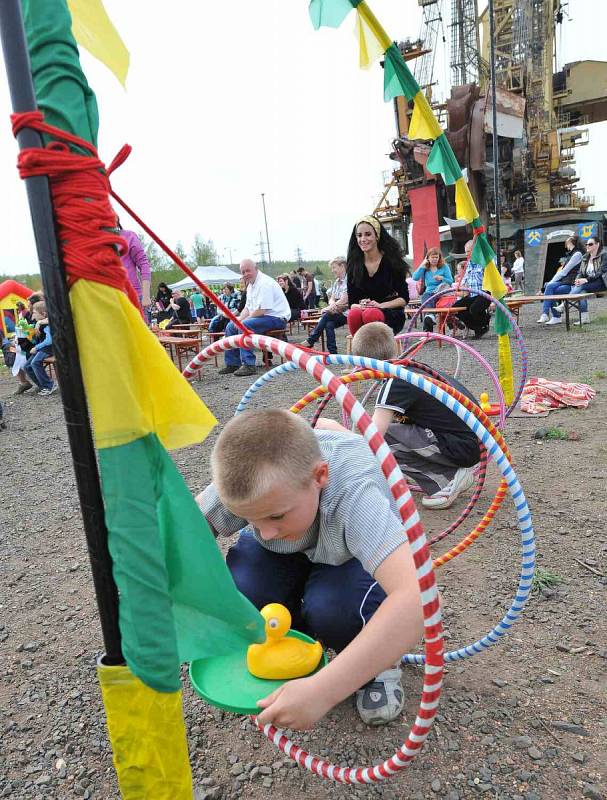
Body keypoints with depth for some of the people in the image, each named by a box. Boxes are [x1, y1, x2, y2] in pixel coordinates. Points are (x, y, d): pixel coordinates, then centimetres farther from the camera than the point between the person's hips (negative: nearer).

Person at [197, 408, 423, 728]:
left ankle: (376, 664, 1)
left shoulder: (355, 493, -43)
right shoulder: (246, 481, -31)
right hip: (285, 556, 3)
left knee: (331, 606, -34)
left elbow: (415, 600, -54)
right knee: (244, 592, -26)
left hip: (357, 556, -3)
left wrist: (320, 691, -54)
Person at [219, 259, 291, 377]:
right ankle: (232, 363, 10)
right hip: (261, 317, 10)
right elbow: (247, 307, 18)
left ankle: (248, 365, -28)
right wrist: (239, 320, -2)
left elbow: (261, 310, -25)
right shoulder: (250, 285, 14)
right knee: (230, 327, 7)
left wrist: (241, 321, -15)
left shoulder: (264, 283, -18)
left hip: (276, 318, -10)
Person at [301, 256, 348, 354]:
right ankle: (332, 352, -26)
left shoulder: (348, 280, -8)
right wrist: (332, 305, -13)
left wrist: (328, 309, -8)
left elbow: (344, 301, -15)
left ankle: (310, 341, -18)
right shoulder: (336, 283, 19)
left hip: (345, 313, -6)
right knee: (329, 325, -24)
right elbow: (331, 299, 12)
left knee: (326, 316, -27)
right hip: (336, 313, 6)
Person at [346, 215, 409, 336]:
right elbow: (351, 302, 6)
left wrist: (380, 305, -16)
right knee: (353, 314, -33)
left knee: (371, 314, -36)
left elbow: (404, 299, -1)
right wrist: (361, 306, -17)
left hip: (391, 315, -2)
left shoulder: (391, 260, -1)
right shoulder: (354, 265, 7)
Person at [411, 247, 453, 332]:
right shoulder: (425, 268, 17)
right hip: (428, 292, 2)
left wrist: (442, 278, -13)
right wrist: (422, 265, 0)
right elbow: (415, 278, -1)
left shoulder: (444, 267, 13)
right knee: (426, 298, -36)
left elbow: (451, 281, 6)